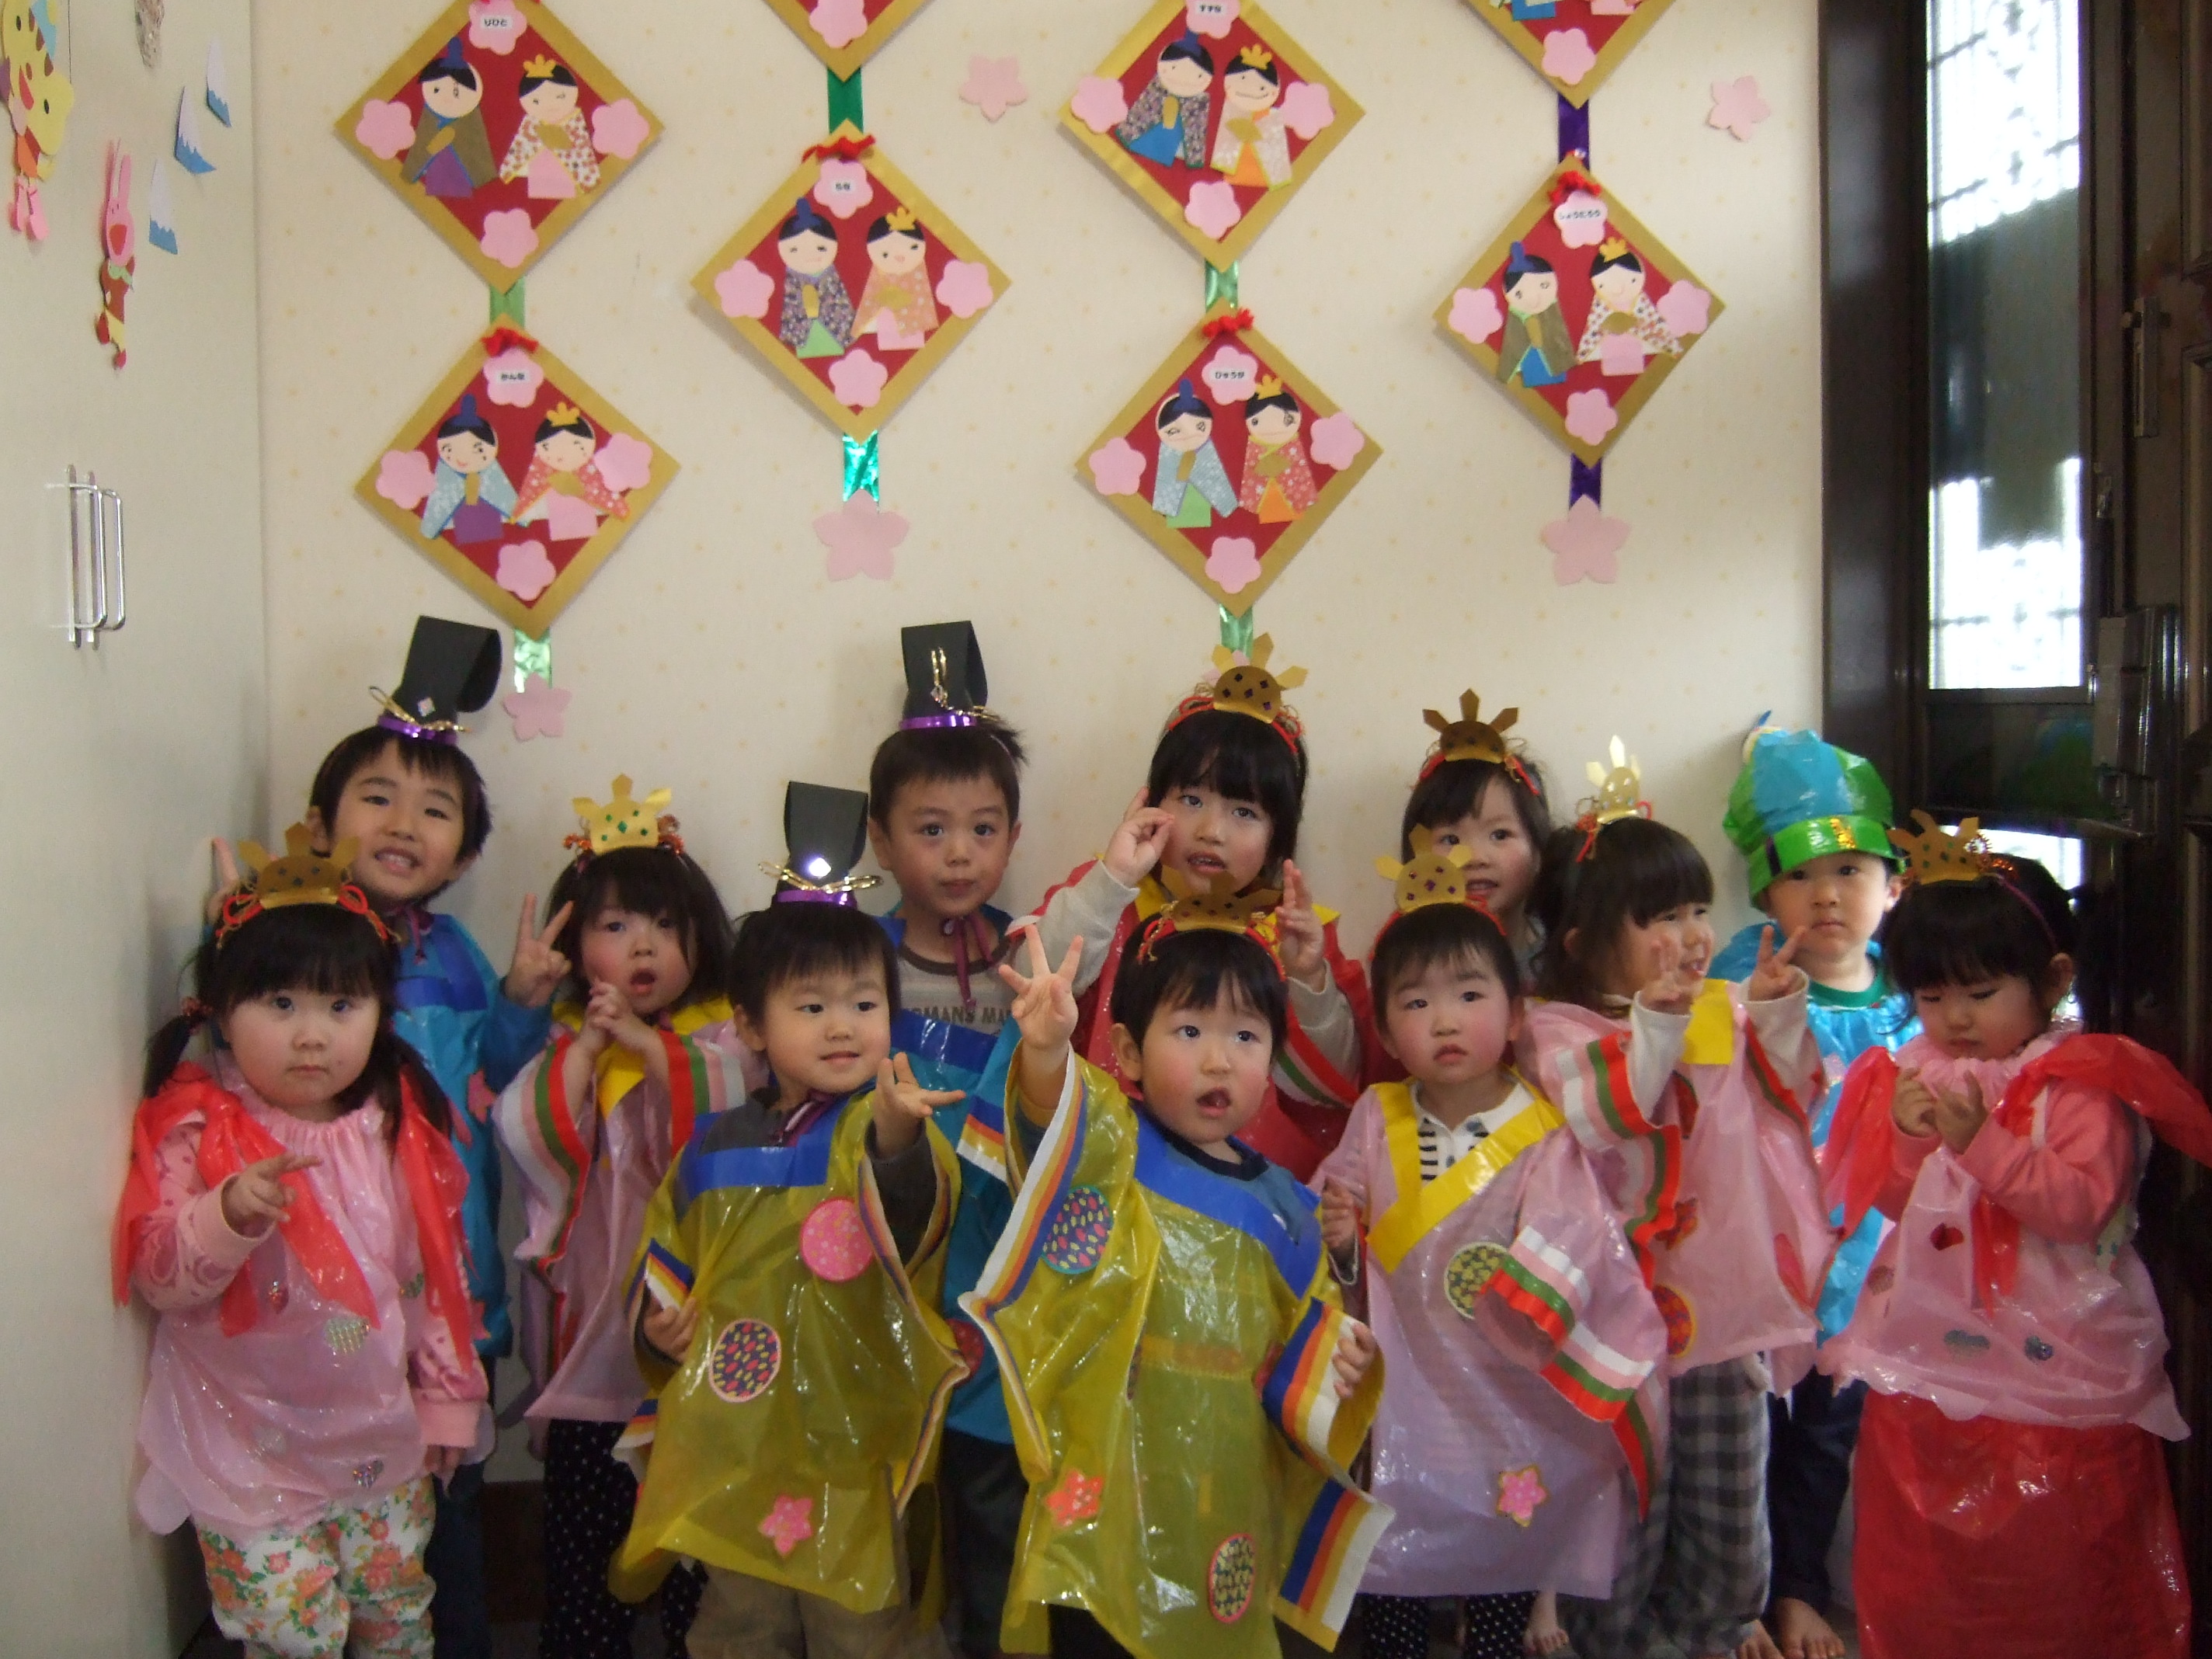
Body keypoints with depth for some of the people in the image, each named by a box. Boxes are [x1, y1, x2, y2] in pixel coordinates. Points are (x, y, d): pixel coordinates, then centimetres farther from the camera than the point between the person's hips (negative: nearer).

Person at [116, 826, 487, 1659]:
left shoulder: (398, 1123, -1)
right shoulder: (195, 1129, -12)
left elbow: (439, 1265, 6)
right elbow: (156, 1276, -18)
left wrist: (447, 1395, 8)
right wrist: (231, 1213, -36)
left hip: (385, 1441, 4)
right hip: (253, 1456, -3)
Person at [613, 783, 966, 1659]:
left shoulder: (882, 1128, -9)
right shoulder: (714, 1149, 6)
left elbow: (917, 1205, -33)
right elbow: (665, 1259, 19)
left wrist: (900, 1134, -53)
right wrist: (655, 1319, 0)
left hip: (854, 1442, -4)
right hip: (732, 1439, 4)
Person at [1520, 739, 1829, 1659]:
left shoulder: (1725, 1012, 7)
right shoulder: (1558, 1029, -11)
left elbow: (1790, 1102, 9)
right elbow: (1592, 1124, -25)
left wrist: (1775, 1016, -5)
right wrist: (1655, 1025, -30)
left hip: (1726, 1305, 5)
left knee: (1731, 1511, 16)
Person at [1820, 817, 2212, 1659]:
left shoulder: (2083, 1084, -11)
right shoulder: (1914, 1074, 5)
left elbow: (2082, 1203, -23)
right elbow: (1886, 1202, 5)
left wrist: (1981, 1140, -29)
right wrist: (1905, 1136, -13)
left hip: (2055, 1367, -5)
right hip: (1927, 1368, 5)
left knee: (2051, 1567, 8)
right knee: (1922, 1560, 15)